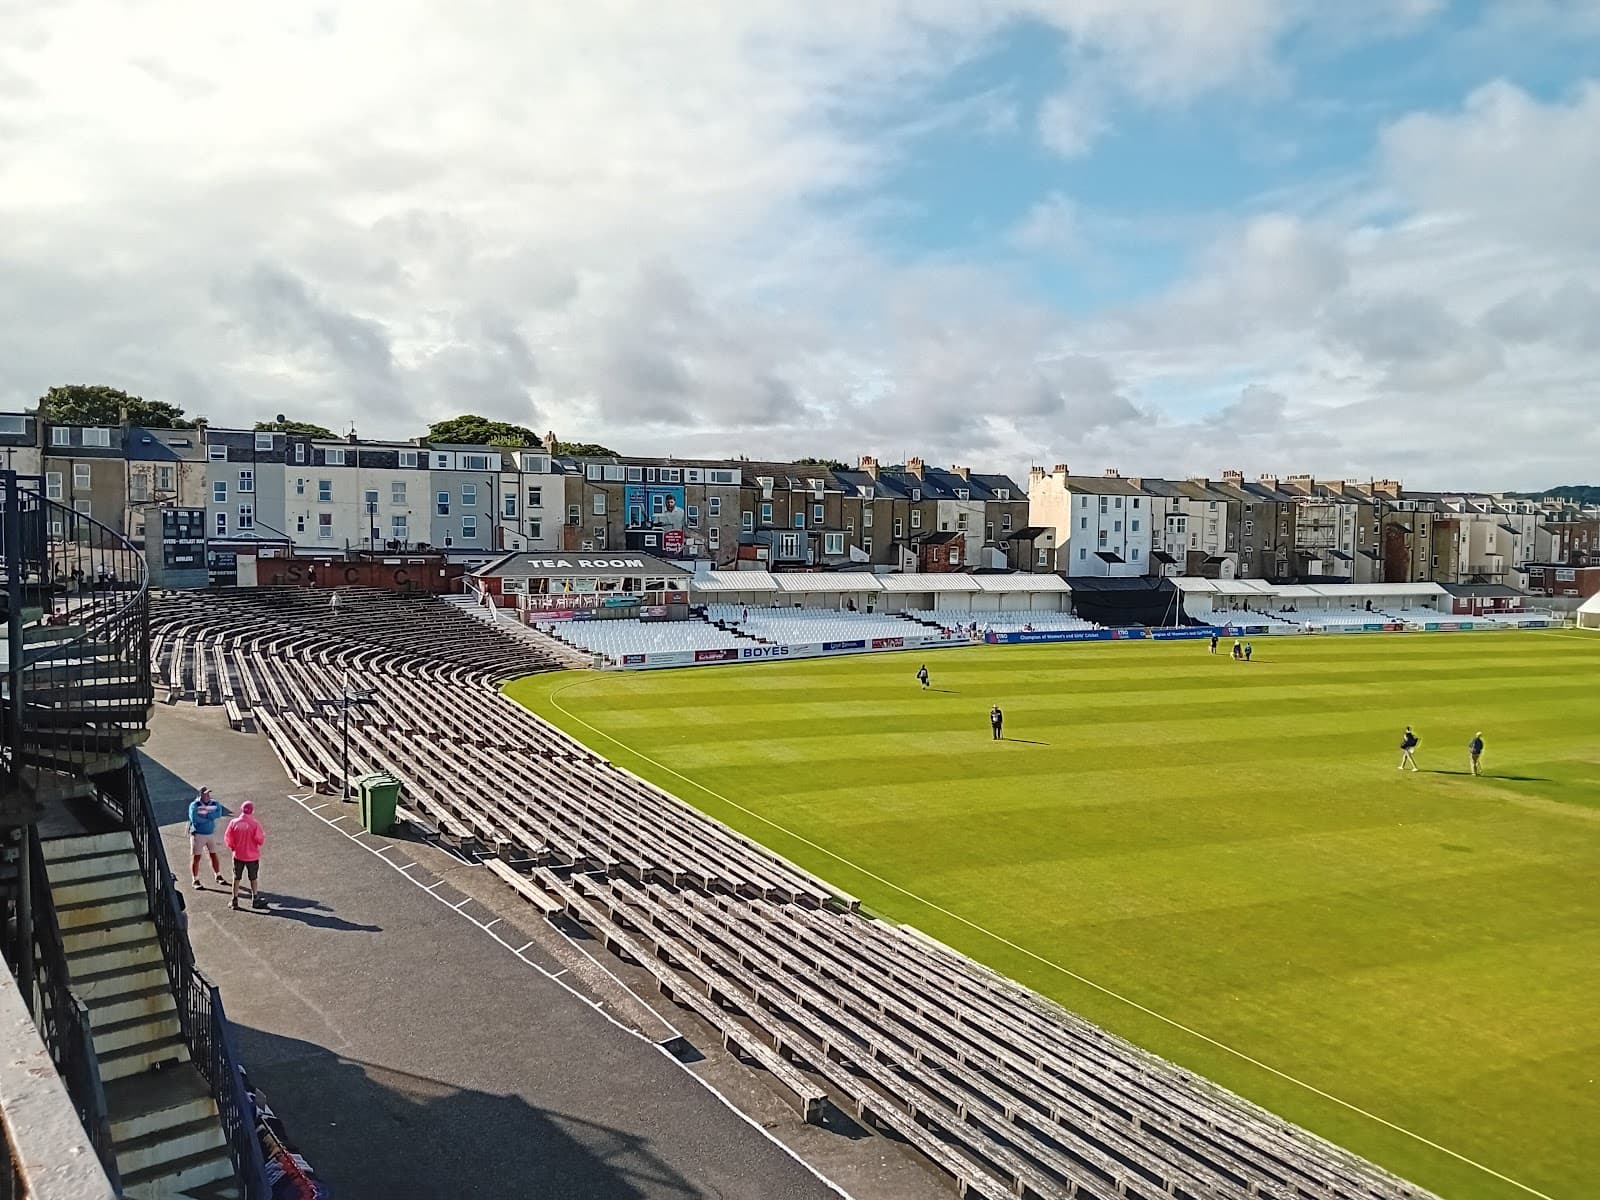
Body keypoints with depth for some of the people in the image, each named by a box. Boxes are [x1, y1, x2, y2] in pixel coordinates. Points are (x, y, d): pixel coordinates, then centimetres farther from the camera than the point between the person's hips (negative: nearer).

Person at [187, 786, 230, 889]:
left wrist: (205, 815, -24)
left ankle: (218, 876, 24)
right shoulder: (194, 805, -12)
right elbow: (194, 819, -26)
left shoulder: (214, 804, 1)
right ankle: (195, 880, 7)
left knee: (214, 855, 12)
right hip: (198, 834, -4)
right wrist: (210, 818, -17)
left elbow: (219, 813, -16)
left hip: (211, 833, 4)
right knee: (196, 857, -1)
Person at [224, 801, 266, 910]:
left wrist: (233, 847, 13)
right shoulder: (255, 824, -18)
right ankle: (255, 900, 22)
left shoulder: (233, 822, -11)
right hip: (252, 856, -1)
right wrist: (263, 835, 7)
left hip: (238, 855, 1)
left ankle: (235, 901, 19)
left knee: (236, 878, 16)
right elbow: (260, 840, -14)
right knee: (253, 878, 16)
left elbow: (228, 838, -4)